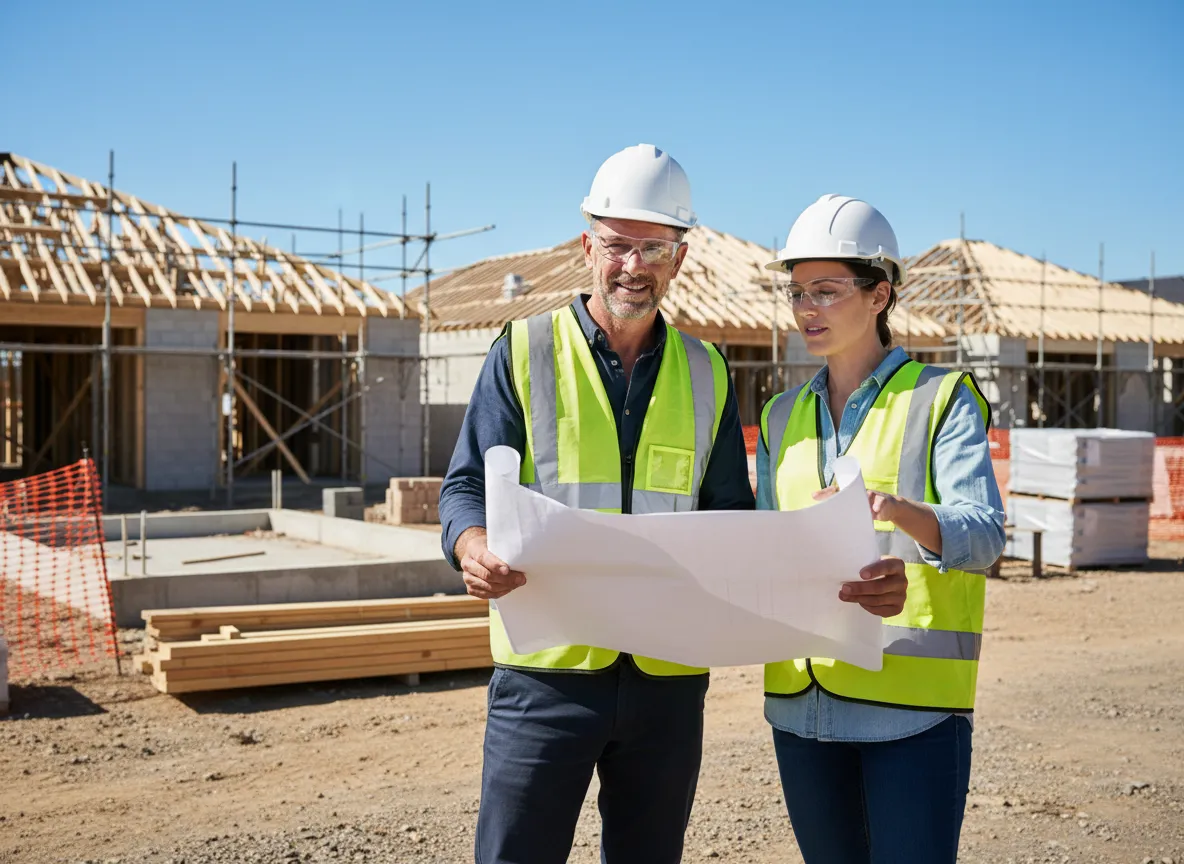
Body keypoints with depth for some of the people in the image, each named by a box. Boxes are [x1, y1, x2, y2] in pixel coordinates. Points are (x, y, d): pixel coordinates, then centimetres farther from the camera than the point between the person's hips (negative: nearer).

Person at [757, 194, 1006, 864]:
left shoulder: (942, 399, -1)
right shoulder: (784, 416, 15)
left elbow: (983, 534, -13)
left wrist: (895, 508, -33)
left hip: (912, 701, -5)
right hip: (801, 701, 5)